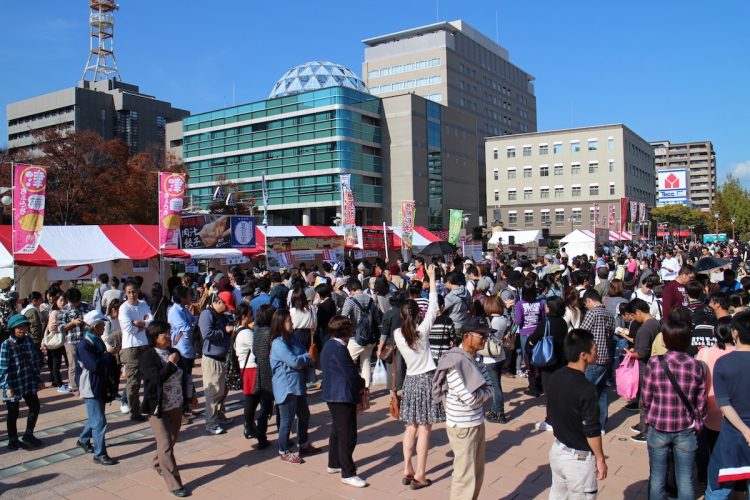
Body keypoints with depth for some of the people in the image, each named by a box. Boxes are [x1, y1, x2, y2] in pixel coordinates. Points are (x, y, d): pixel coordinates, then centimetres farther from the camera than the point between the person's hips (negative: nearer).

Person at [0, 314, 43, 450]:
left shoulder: (28, 340, 1)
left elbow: (35, 360, 8)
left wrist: (38, 378, 10)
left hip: (28, 382, 6)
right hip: (13, 384, -5)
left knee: (35, 407, 11)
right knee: (13, 413, 8)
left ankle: (28, 435, 29)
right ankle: (13, 441, 26)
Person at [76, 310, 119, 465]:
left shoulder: (98, 341, 8)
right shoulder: (84, 345, -19)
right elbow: (95, 365, -28)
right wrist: (109, 354, -17)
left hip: (101, 386, 9)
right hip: (91, 388, -9)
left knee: (95, 418, 24)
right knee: (99, 422, -5)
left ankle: (83, 440, 45)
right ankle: (99, 455, 3)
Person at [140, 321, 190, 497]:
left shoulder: (174, 352, 4)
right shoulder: (148, 356, -13)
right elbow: (157, 378, -27)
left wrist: (187, 397, 12)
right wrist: (170, 363, -17)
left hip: (176, 407, 6)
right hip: (158, 409, -6)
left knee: (171, 441, 19)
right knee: (166, 446, -4)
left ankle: (157, 463, 46)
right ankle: (174, 484, 3)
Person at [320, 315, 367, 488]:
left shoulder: (330, 344, 9)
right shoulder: (338, 348, -23)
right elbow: (350, 373, -22)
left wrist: (358, 385, 6)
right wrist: (361, 386, -5)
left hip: (333, 395, 11)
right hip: (343, 397, -11)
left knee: (338, 430, 22)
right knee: (348, 435, -3)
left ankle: (334, 464, 35)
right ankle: (348, 474, 5)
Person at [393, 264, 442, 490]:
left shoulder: (397, 334, -5)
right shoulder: (422, 329, -13)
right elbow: (433, 306, -8)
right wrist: (432, 277, -4)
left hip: (410, 380, 4)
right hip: (426, 379, -4)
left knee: (411, 428, 15)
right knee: (424, 429, 2)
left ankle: (407, 471, 18)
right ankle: (419, 476, 6)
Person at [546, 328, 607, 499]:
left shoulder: (555, 377, -4)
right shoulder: (586, 388, -26)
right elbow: (592, 430, -20)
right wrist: (600, 459, -7)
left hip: (557, 449, 7)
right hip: (579, 457, -7)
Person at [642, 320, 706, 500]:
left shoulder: (654, 363, -12)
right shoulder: (696, 366, -8)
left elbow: (645, 398, -6)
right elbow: (701, 403, -3)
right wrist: (698, 424, 14)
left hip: (658, 429, -1)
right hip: (686, 431, 1)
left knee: (657, 478, 14)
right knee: (685, 480, 13)